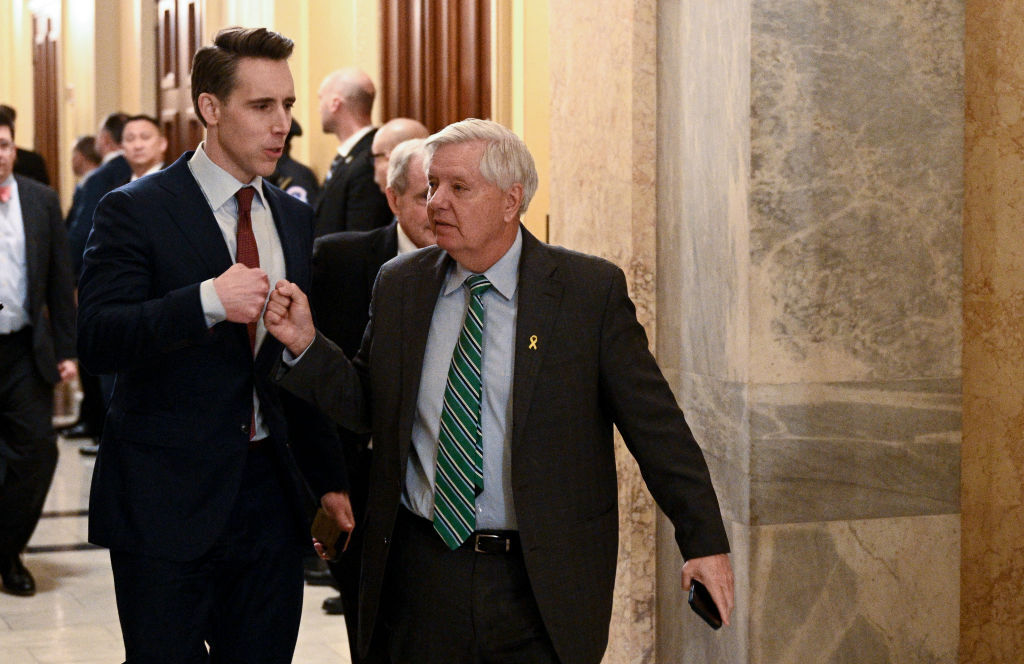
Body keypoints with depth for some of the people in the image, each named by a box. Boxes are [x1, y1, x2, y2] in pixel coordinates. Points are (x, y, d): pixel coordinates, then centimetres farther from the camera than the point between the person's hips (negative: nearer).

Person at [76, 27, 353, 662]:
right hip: (166, 500, -5)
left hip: (270, 491, 5)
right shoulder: (135, 210, -6)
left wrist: (329, 478, 16)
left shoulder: (294, 217, 13)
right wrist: (208, 301, -30)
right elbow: (98, 339, -17)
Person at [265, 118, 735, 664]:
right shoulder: (398, 285, 6)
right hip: (422, 572, 3)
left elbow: (655, 424, -3)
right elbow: (370, 405, 12)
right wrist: (305, 346, -4)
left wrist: (704, 542, -5)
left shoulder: (592, 290, -5)